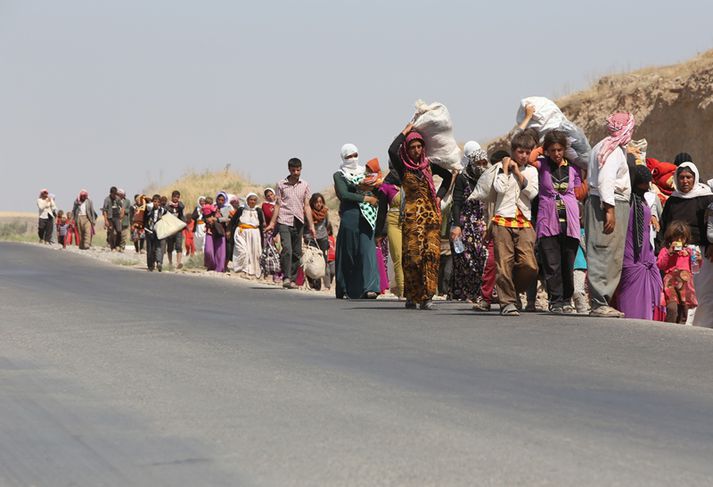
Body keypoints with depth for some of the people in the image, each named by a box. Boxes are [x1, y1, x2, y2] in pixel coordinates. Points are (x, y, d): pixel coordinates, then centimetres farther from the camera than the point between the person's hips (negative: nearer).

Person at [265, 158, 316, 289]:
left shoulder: (305, 185, 11)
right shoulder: (281, 184, 6)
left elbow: (306, 206, 10)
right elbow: (277, 205, 8)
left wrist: (311, 225, 4)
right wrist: (272, 223, 2)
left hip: (299, 222, 3)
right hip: (284, 221, -3)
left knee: (297, 253, 4)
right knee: (287, 249, -18)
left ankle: (292, 279, 12)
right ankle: (286, 278, -17)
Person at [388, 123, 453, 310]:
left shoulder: (428, 165, 13)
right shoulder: (403, 167, 2)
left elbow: (448, 175, 28)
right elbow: (392, 151, -19)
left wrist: (439, 196, 16)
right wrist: (404, 132, -6)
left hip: (432, 213, 3)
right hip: (412, 215, -3)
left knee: (431, 253, -9)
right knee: (412, 254, -7)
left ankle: (427, 296, -9)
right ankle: (412, 297, 0)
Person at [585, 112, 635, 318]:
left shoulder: (601, 147, 22)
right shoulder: (613, 150, -10)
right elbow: (605, 181, -20)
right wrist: (610, 210, -24)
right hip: (609, 203, -11)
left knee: (612, 257, 12)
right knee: (605, 255, -11)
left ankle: (602, 302, 14)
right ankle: (600, 303, -12)